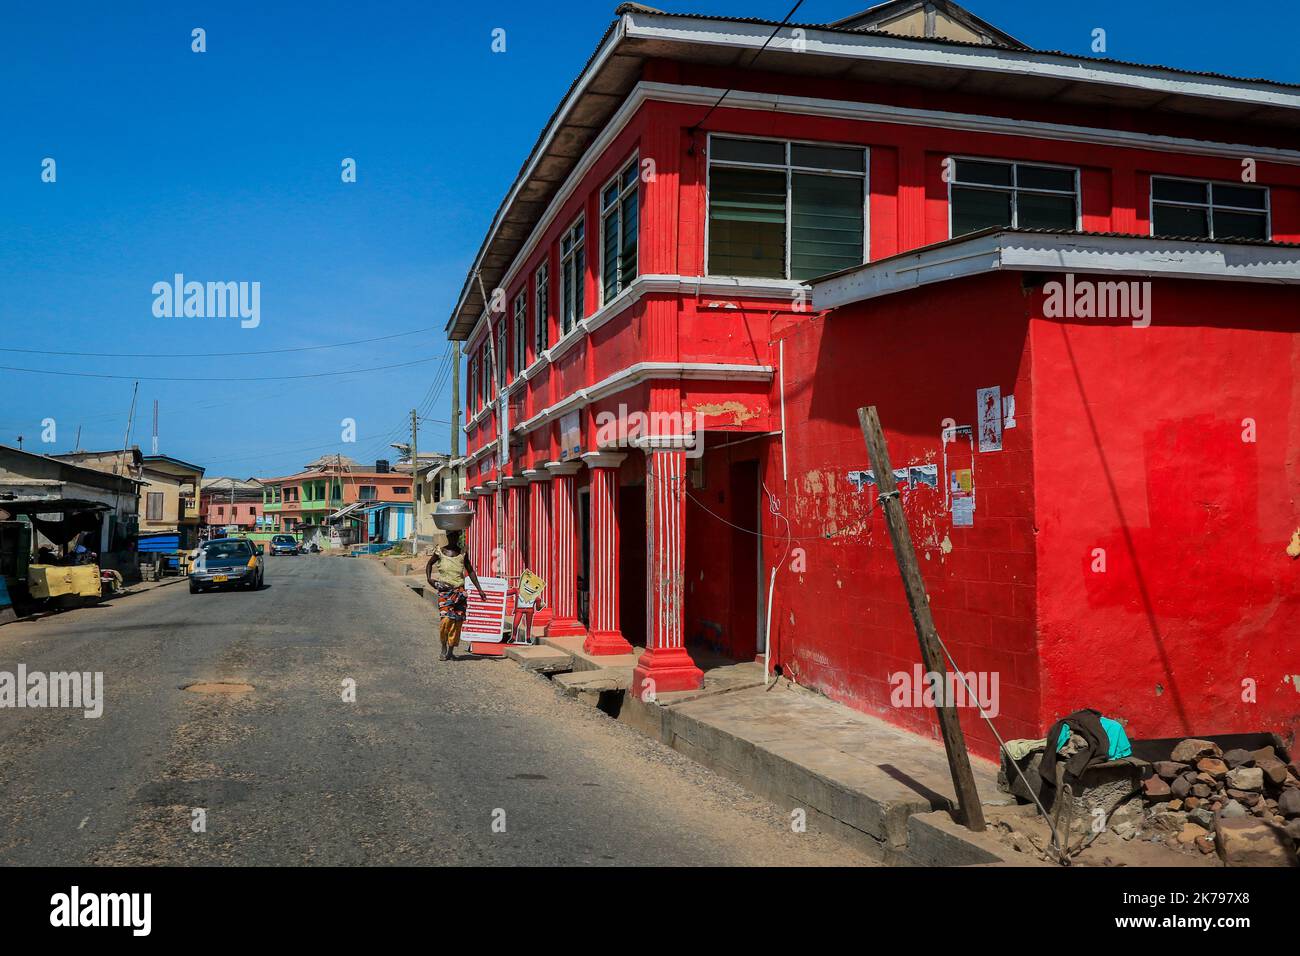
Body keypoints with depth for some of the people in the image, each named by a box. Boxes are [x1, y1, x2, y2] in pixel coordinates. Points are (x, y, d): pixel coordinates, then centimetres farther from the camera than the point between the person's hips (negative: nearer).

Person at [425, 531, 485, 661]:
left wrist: (479, 590, 10)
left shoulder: (462, 553, 8)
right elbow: (429, 564, 20)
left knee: (457, 621, -3)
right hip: (444, 590, -2)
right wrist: (429, 578, 3)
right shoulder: (440, 552, 4)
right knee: (446, 619, -13)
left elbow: (470, 571, 13)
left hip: (459, 591, 2)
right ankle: (444, 648, 4)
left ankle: (451, 650, 6)